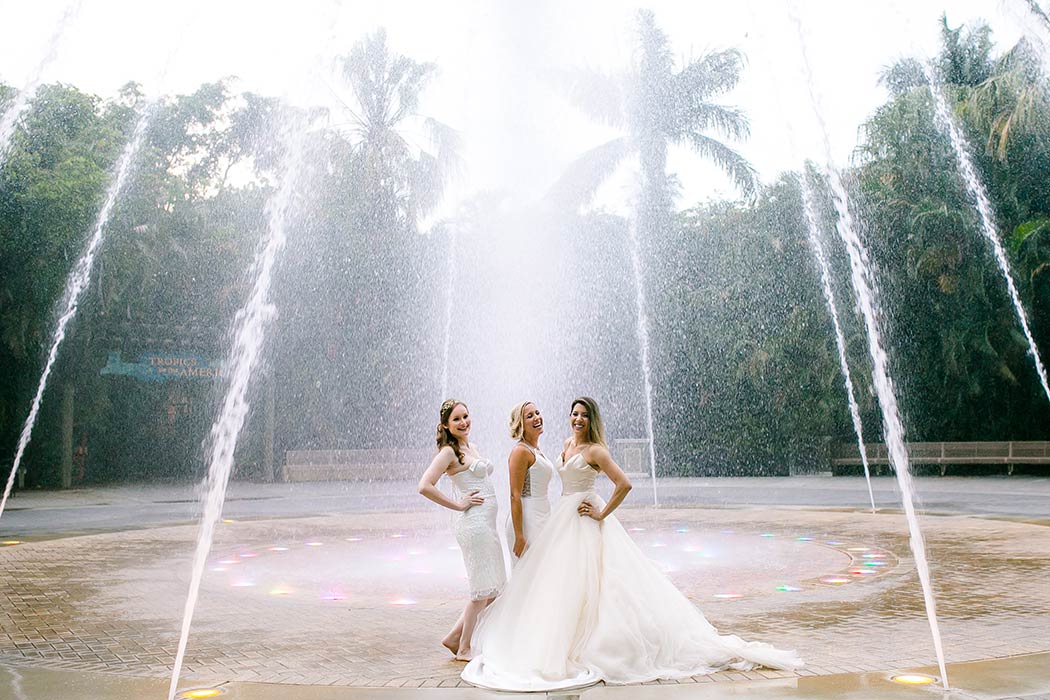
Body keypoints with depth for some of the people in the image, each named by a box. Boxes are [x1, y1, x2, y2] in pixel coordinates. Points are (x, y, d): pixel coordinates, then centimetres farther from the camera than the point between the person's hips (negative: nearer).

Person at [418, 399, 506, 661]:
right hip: (474, 524, -9)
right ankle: (464, 649, 15)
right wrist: (459, 505, -15)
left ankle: (454, 637, 23)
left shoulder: (471, 448, 15)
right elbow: (425, 486, -23)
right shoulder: (449, 452, -11)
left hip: (487, 524, 9)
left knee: (494, 590, 14)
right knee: (483, 590, -1)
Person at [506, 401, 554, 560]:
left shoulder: (536, 450, 14)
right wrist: (519, 536, -21)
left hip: (542, 517, 9)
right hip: (527, 521, -9)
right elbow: (515, 496, -18)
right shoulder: (520, 451, -13)